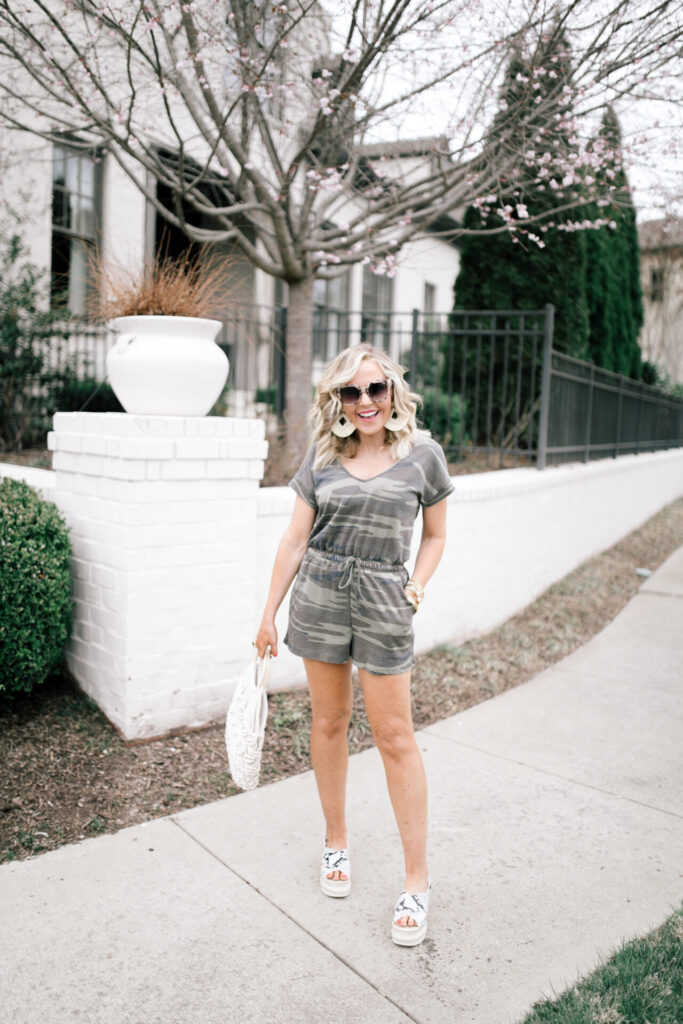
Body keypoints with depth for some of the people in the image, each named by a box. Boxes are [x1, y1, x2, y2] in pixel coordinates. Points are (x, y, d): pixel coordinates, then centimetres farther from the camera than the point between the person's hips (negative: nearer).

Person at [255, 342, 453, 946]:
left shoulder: (423, 454, 1)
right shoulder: (322, 457, 4)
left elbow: (435, 534, 9)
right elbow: (295, 540, 7)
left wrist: (418, 583, -8)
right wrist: (269, 612, 6)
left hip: (384, 601, -2)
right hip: (319, 592, 2)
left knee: (395, 737, 0)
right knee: (329, 722, 12)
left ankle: (418, 879, 13)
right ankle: (336, 843, 32)